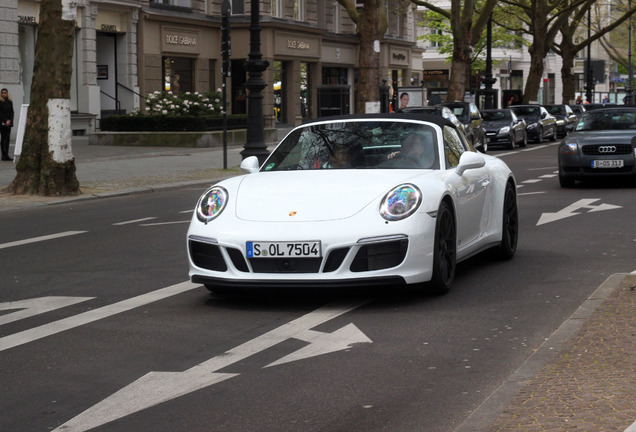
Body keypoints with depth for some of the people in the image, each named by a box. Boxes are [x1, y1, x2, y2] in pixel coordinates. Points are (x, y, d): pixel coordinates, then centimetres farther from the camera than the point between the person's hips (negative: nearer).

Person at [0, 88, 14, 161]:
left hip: (9, 122, 5)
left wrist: (10, 120, -3)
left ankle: (6, 155, 3)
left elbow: (12, 112, 12)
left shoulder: (10, 102, 12)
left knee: (7, 138, 2)